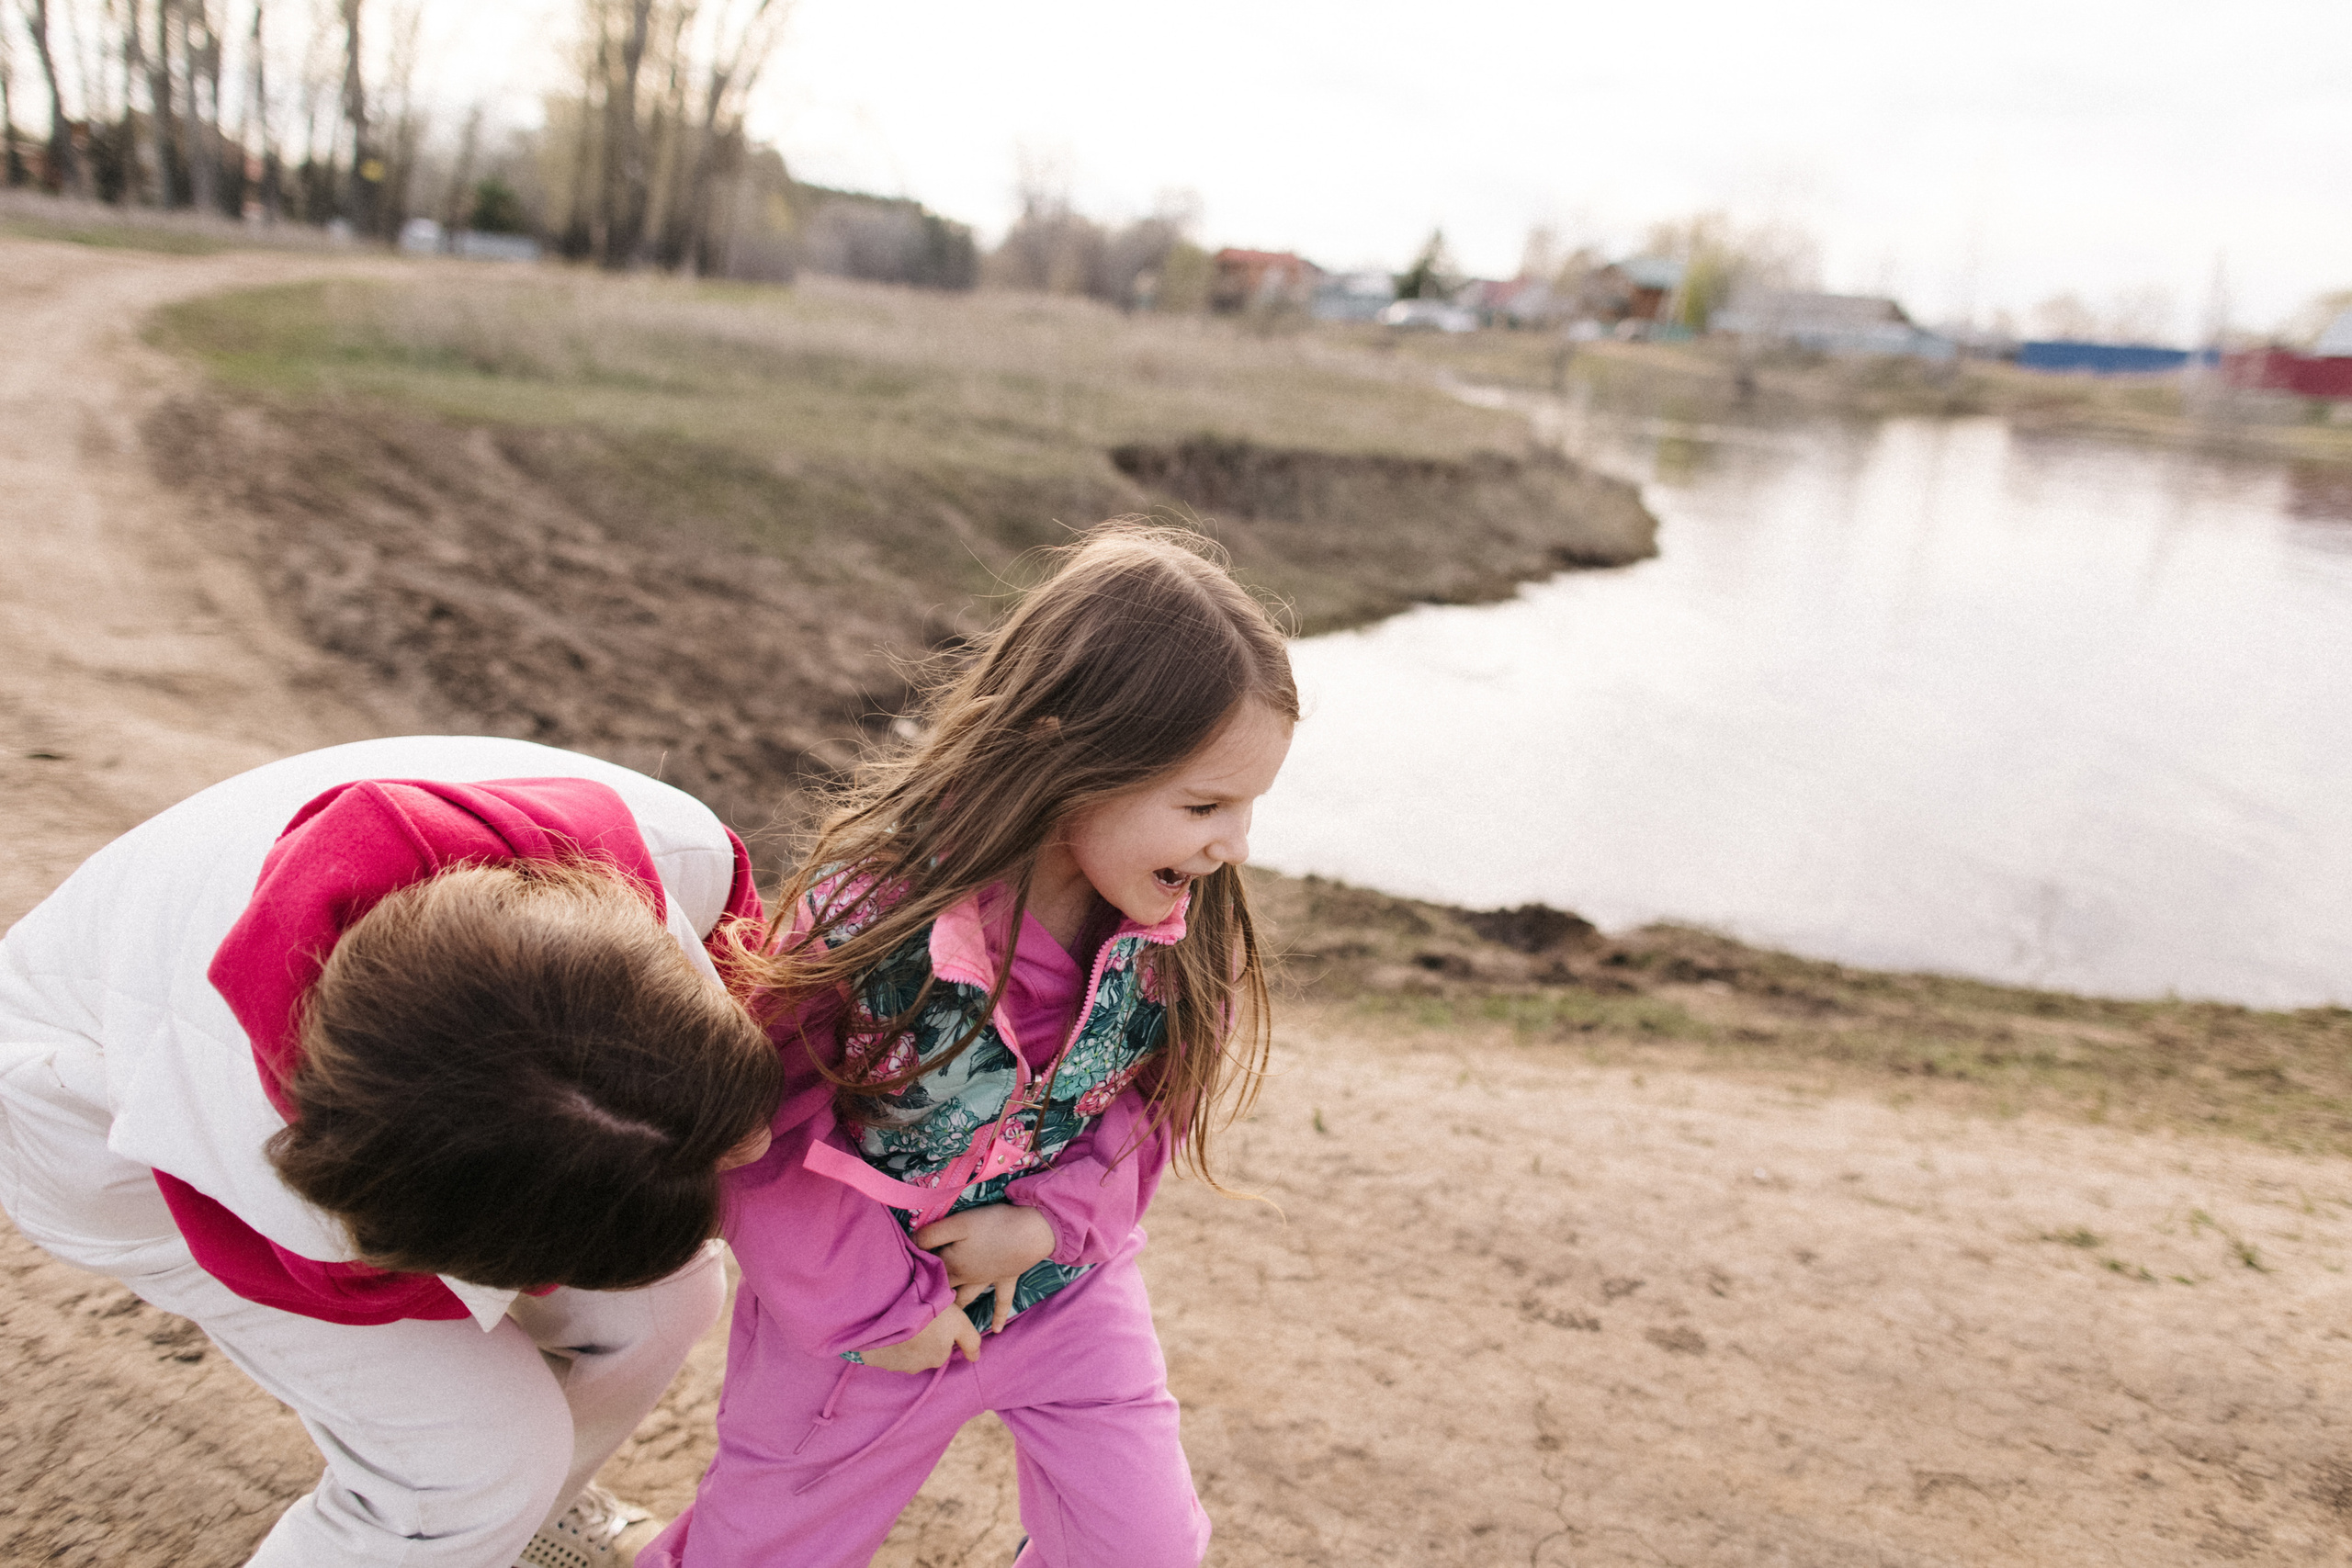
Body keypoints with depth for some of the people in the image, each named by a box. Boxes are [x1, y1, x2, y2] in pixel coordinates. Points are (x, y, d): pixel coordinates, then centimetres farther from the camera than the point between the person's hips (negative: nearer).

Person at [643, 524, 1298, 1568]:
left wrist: (1042, 1223, -19)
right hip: (867, 1304, -3)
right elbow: (768, 1139, -23)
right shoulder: (873, 912, -33)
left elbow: (1164, 1100, -7)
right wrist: (880, 1309, -15)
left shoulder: (1181, 921, -19)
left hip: (1067, 1287, 3)